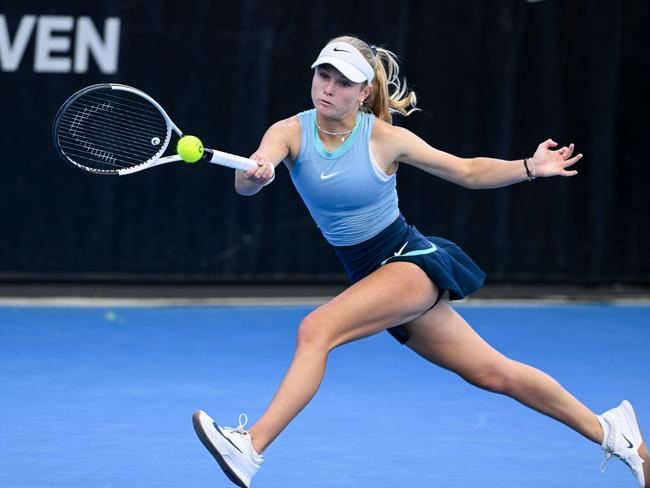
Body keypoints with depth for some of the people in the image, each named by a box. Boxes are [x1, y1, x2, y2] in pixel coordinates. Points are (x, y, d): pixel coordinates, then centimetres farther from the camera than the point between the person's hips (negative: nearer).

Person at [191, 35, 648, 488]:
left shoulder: (386, 138, -12)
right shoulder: (290, 132, -6)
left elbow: (469, 171, 1)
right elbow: (247, 181, -26)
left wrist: (531, 168, -11)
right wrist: (254, 175, -49)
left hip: (412, 262, -5)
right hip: (370, 277, 5)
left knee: (316, 329, -29)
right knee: (495, 373, 10)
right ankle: (609, 430, 25)